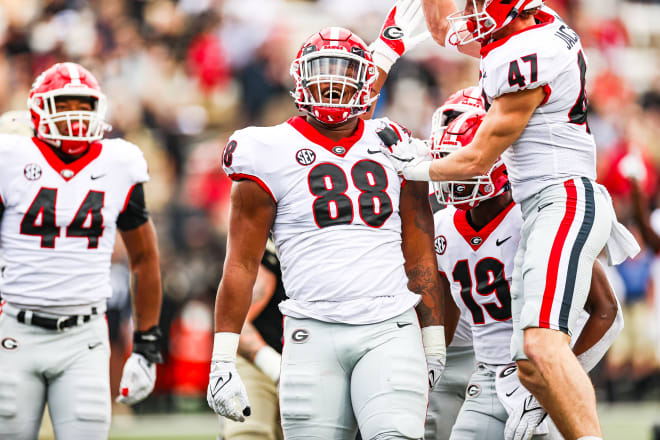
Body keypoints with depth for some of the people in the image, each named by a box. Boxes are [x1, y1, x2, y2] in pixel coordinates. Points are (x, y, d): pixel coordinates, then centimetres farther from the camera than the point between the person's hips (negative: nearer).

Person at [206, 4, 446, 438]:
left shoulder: (392, 146, 12)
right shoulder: (272, 154, 3)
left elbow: (419, 256, 18)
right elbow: (242, 264, 4)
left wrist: (434, 344, 17)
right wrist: (223, 362, -1)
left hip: (391, 332, 1)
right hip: (314, 334, -1)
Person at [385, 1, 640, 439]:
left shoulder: (525, 59, -16)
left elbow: (478, 160, -7)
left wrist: (418, 168, 9)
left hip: (564, 202, -10)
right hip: (540, 212, 10)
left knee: (544, 345, -27)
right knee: (533, 369, 8)